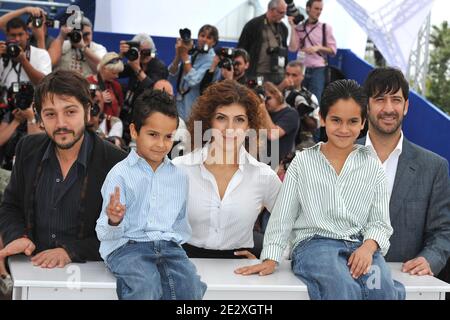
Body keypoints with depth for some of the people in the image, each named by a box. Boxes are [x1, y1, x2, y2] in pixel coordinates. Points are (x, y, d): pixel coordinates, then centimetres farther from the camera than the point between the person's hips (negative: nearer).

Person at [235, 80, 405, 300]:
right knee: (344, 288, -36)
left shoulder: (371, 165, 16)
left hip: (361, 246, 2)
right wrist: (270, 259, -2)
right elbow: (282, 217, 10)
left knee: (383, 290, -33)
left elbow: (380, 222, 11)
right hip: (314, 244, -2)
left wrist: (368, 247, -10)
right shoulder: (303, 162, 13)